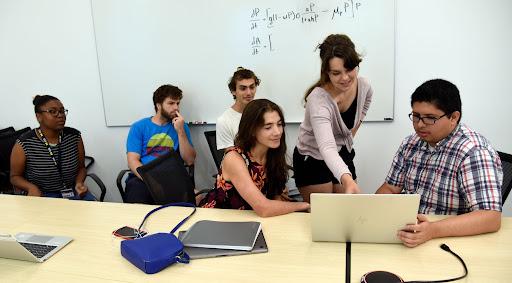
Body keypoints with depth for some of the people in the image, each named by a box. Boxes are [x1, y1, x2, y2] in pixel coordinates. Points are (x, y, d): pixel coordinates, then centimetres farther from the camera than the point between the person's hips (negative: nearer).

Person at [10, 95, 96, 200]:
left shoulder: (74, 136, -2)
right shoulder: (24, 143, -10)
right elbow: (15, 176, 2)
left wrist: (79, 183, -12)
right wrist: (31, 187, -19)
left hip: (74, 192, 2)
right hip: (42, 196, -2)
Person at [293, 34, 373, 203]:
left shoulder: (364, 87, -12)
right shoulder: (318, 100, -33)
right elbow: (327, 148, -45)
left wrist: (350, 135, 10)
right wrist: (348, 180, -60)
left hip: (343, 155, 6)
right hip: (313, 160, -5)